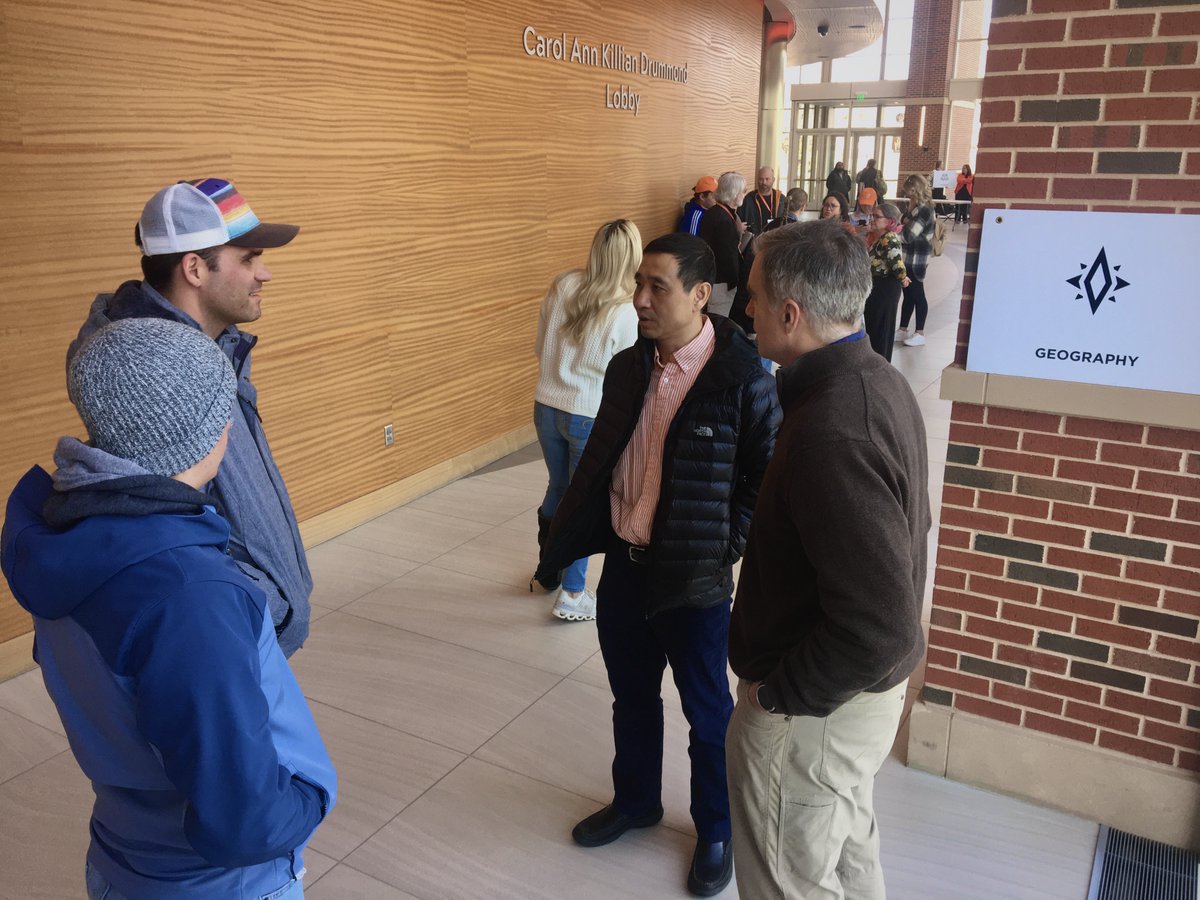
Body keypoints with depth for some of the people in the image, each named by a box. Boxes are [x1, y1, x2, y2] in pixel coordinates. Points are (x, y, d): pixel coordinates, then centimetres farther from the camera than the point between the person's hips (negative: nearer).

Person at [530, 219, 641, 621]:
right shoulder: (626, 313, -19)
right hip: (590, 417, -5)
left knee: (557, 489, 25)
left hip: (547, 407, 5)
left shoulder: (562, 286, -5)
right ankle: (572, 594, 20)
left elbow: (540, 347, 6)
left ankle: (548, 569, 43)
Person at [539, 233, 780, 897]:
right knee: (632, 695, 23)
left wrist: (723, 547, -13)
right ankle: (635, 800, 47)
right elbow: (598, 461, 9)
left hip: (694, 577, -5)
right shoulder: (627, 367, 2)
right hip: (623, 563, 6)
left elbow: (766, 479, -11)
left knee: (707, 713, 14)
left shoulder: (742, 377, -17)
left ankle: (716, 832, 37)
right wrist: (564, 538, 5)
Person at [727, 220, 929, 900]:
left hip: (811, 713, -9)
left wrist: (777, 693, -18)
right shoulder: (880, 381, -1)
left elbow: (879, 627, -33)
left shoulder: (832, 428, -32)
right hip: (869, 689, 9)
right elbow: (905, 527, 12)